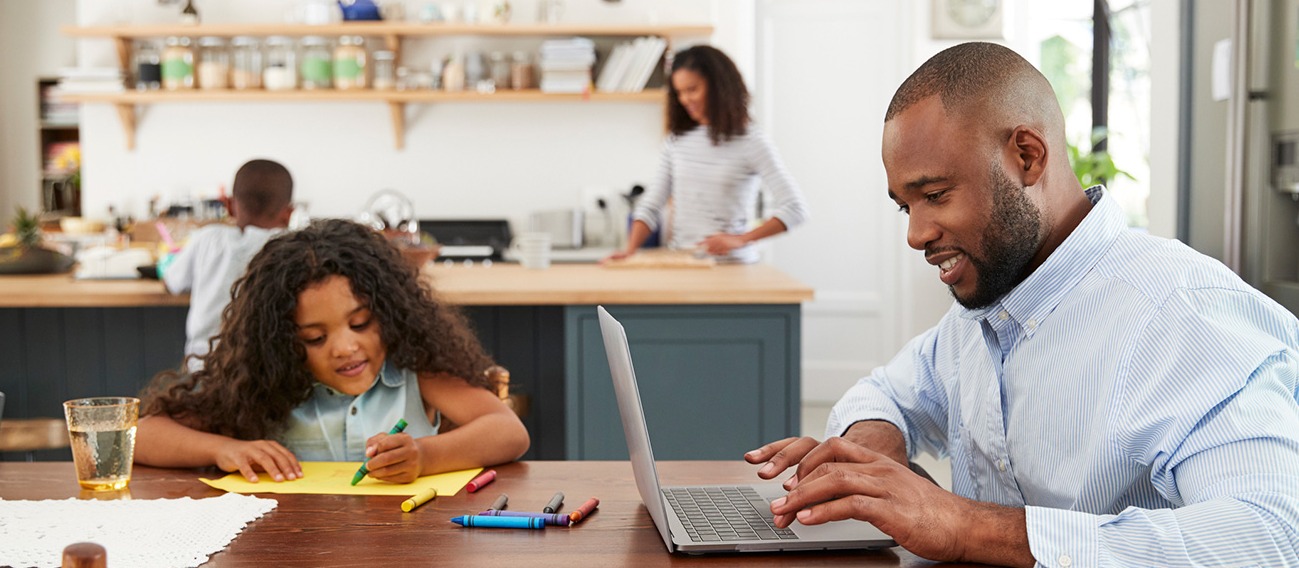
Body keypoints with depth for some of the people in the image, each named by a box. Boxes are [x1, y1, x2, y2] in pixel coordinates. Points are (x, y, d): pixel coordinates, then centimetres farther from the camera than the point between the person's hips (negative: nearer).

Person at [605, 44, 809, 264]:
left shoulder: (750, 141, -1)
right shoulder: (676, 140, 13)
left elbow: (794, 209, -7)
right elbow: (651, 205, 13)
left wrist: (740, 239, -16)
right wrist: (630, 249, -3)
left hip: (730, 263, -4)